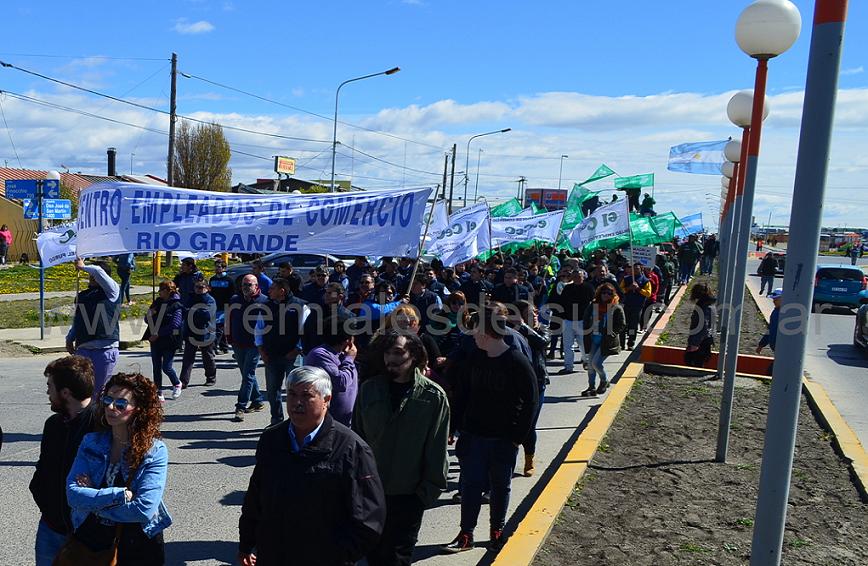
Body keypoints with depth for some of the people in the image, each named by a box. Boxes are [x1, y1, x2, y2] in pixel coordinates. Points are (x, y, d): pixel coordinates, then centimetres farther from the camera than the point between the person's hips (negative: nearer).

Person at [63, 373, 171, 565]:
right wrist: (120, 495, -22)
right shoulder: (91, 442, -4)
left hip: (138, 547, -3)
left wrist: (92, 500, -16)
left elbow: (144, 509, -24)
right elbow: (73, 494, -13)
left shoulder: (155, 451, -17)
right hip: (91, 541, 3)